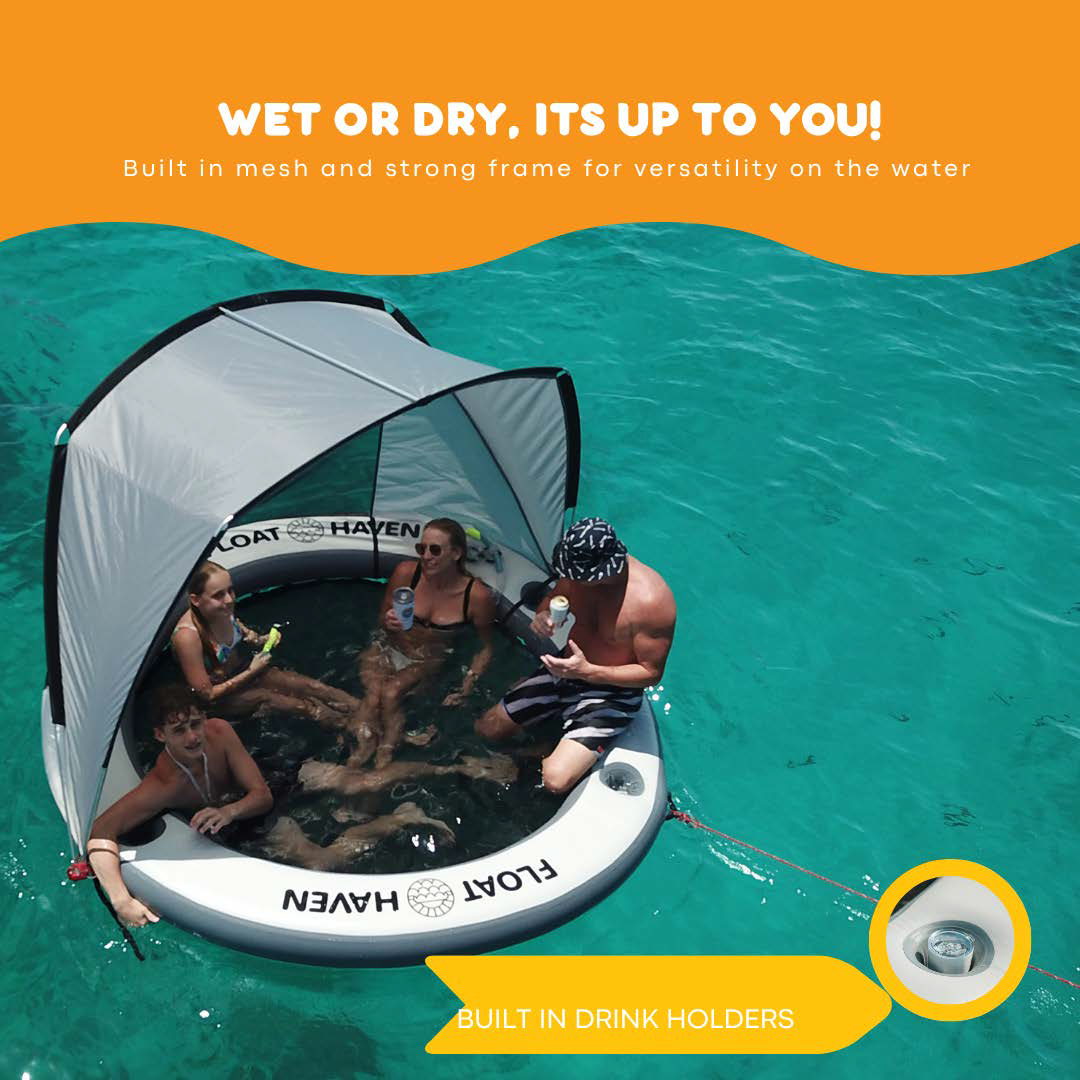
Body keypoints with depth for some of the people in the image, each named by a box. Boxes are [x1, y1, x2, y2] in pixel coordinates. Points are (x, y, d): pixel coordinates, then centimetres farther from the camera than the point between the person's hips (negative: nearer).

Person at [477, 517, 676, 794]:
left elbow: (651, 673, -21)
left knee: (556, 779, -24)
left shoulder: (651, 600, -30)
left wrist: (587, 672, -30)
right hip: (566, 670, 6)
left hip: (611, 692, -6)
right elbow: (551, 599, 9)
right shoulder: (579, 571, -12)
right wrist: (543, 615, -16)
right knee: (485, 729, 6)